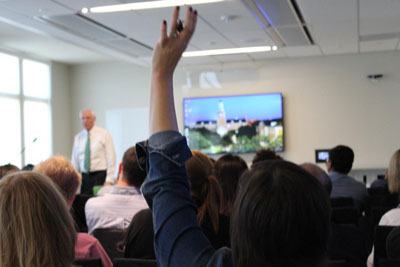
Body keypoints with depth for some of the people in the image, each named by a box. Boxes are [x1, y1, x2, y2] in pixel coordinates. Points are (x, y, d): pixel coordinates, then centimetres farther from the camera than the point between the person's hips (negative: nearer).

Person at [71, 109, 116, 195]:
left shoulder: (103, 134, -1)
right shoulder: (78, 137, 12)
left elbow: (111, 158, -5)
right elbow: (74, 161, 14)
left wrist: (109, 180, -12)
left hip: (100, 175, -4)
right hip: (84, 177, 4)